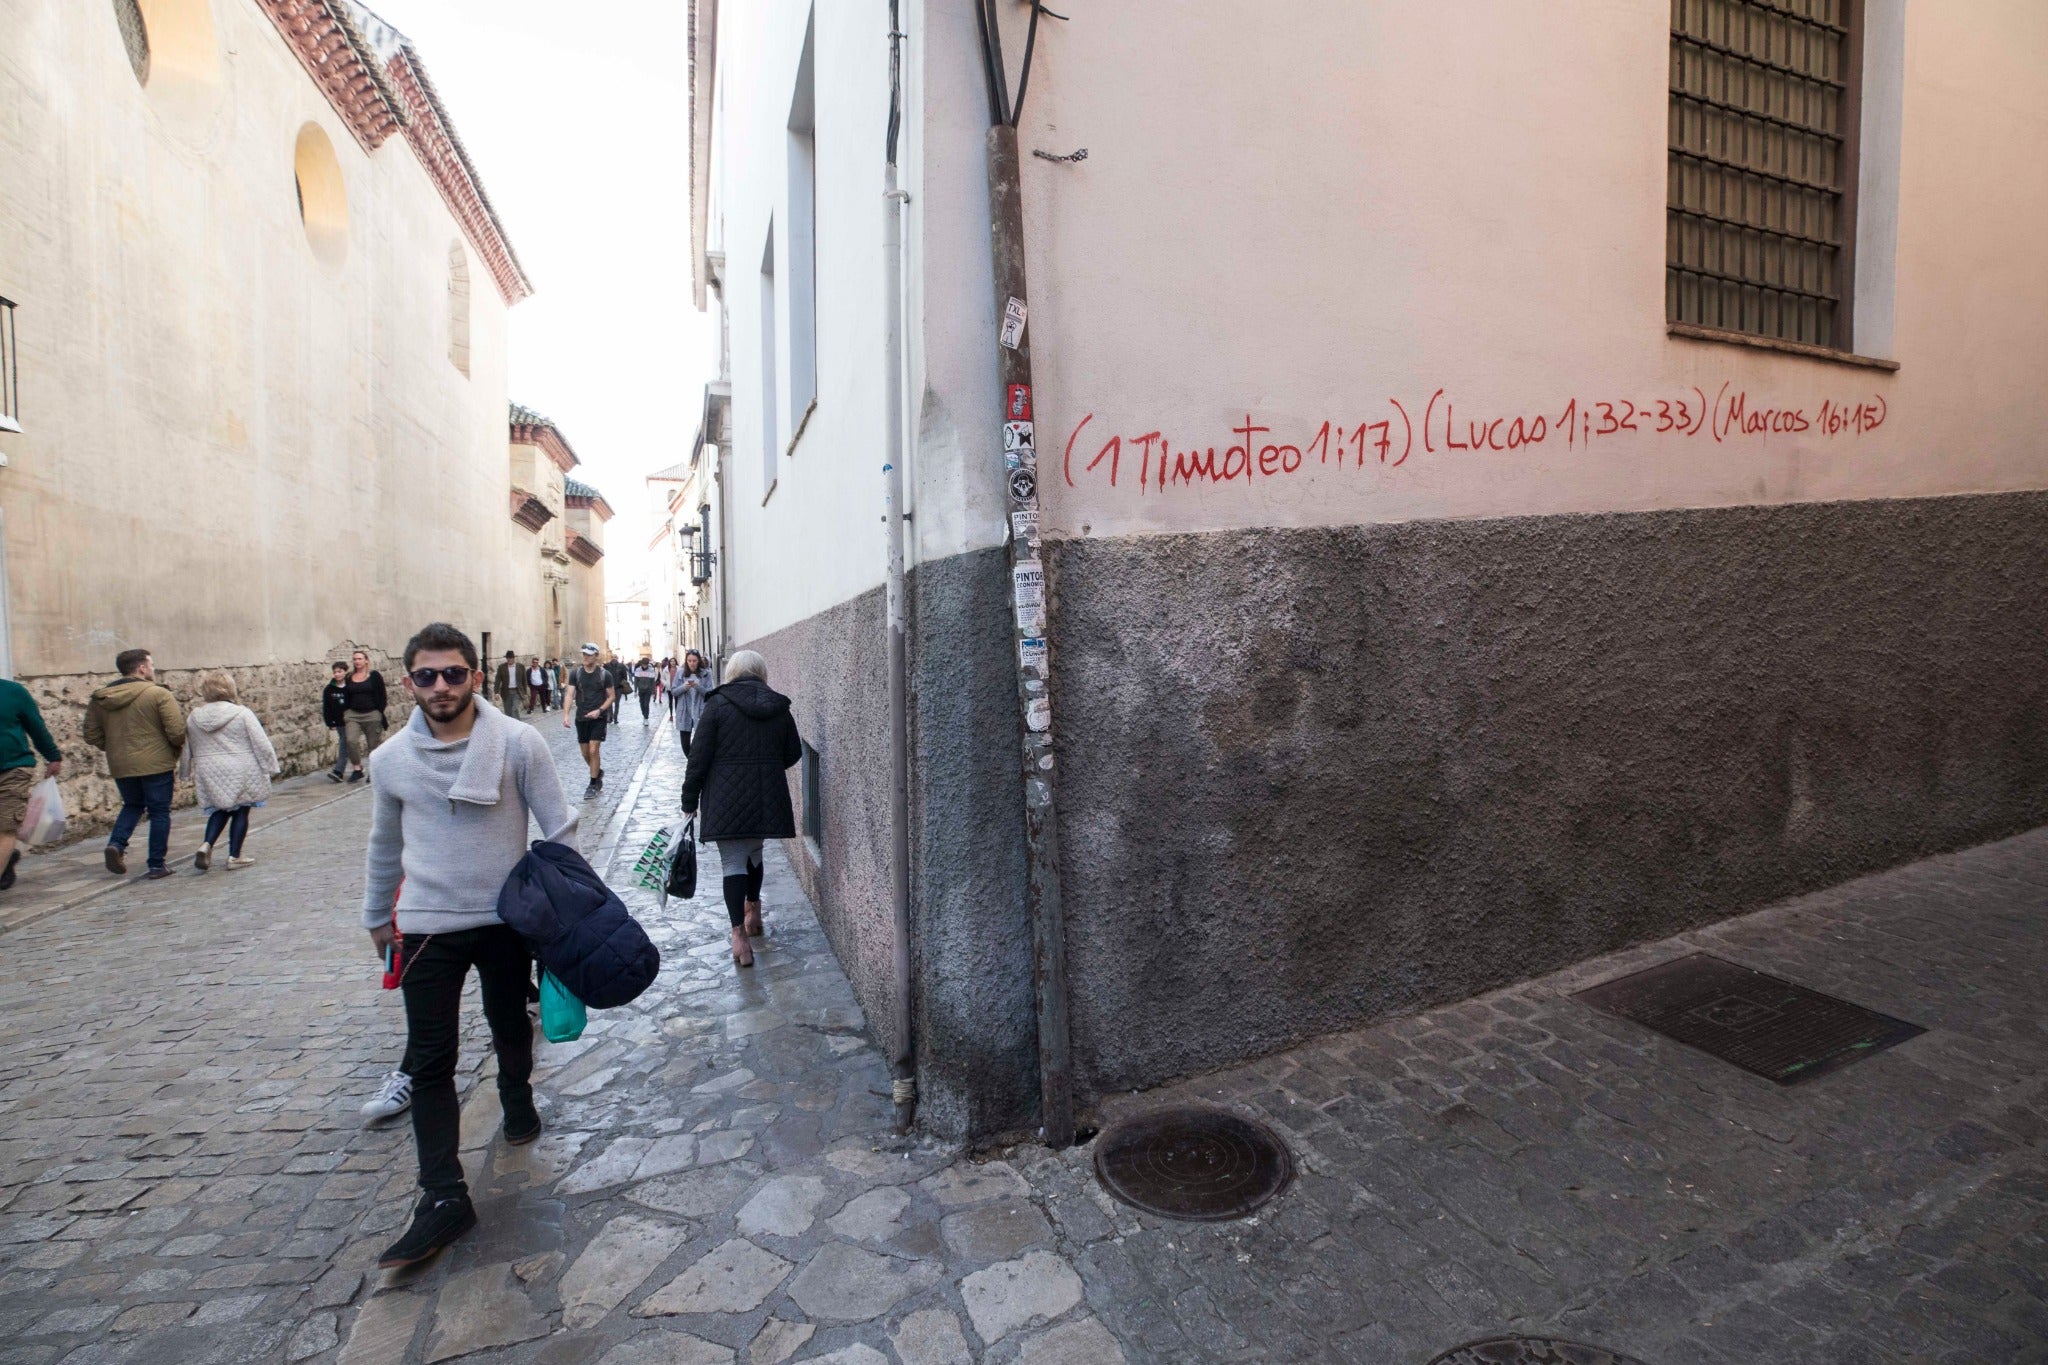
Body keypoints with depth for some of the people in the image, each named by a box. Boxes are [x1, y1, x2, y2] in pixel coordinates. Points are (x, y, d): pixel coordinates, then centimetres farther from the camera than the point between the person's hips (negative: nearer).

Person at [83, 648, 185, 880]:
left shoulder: (99, 699, 6)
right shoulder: (159, 694, -12)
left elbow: (92, 736, 8)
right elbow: (177, 732, -17)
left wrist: (116, 747, 21)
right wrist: (176, 748, 4)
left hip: (120, 766, 5)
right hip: (156, 764, -5)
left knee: (132, 805, 25)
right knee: (159, 812, 4)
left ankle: (116, 843, 2)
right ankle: (157, 865, 6)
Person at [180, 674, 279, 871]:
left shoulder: (194, 717, 3)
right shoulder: (242, 713, -9)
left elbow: (187, 749, 13)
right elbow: (262, 744, -9)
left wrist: (186, 773, 24)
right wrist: (271, 768, -2)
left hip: (209, 773, 4)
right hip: (241, 773, -4)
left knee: (219, 811, 18)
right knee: (241, 812, 7)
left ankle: (207, 845, -4)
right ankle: (234, 856, 8)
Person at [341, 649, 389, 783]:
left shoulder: (374, 676, 0)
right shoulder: (349, 678, 11)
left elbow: (381, 696, -1)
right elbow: (346, 698, 15)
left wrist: (381, 714, -8)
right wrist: (345, 713, 4)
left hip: (372, 714, -3)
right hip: (353, 714, 3)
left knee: (373, 744, 2)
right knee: (351, 740, -17)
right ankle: (357, 768, -7)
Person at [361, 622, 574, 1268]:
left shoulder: (520, 743, -13)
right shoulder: (391, 760, -3)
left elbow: (558, 831, -7)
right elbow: (384, 845, 14)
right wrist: (377, 916, 22)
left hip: (507, 918, -1)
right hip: (427, 925, 1)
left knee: (510, 1029, 20)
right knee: (429, 1062, 0)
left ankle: (517, 1101, 49)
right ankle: (443, 1196, 9)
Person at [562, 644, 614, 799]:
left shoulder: (604, 675, -4)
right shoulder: (576, 674, 1)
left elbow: (611, 697, 0)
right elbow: (569, 695, -5)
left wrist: (599, 710, -15)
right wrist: (566, 714, -19)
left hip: (598, 718, -3)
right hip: (581, 718, 3)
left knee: (594, 750, -9)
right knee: (585, 753, 10)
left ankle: (593, 785, 3)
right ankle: (598, 772, 37)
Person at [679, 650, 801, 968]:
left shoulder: (717, 705, -7)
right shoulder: (779, 707, 4)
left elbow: (699, 757, -8)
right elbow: (793, 753, 12)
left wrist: (689, 801, 0)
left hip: (727, 798, -4)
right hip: (768, 798, 4)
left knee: (733, 861, 0)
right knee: (754, 853, 22)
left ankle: (739, 933, -8)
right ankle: (753, 912, 38)